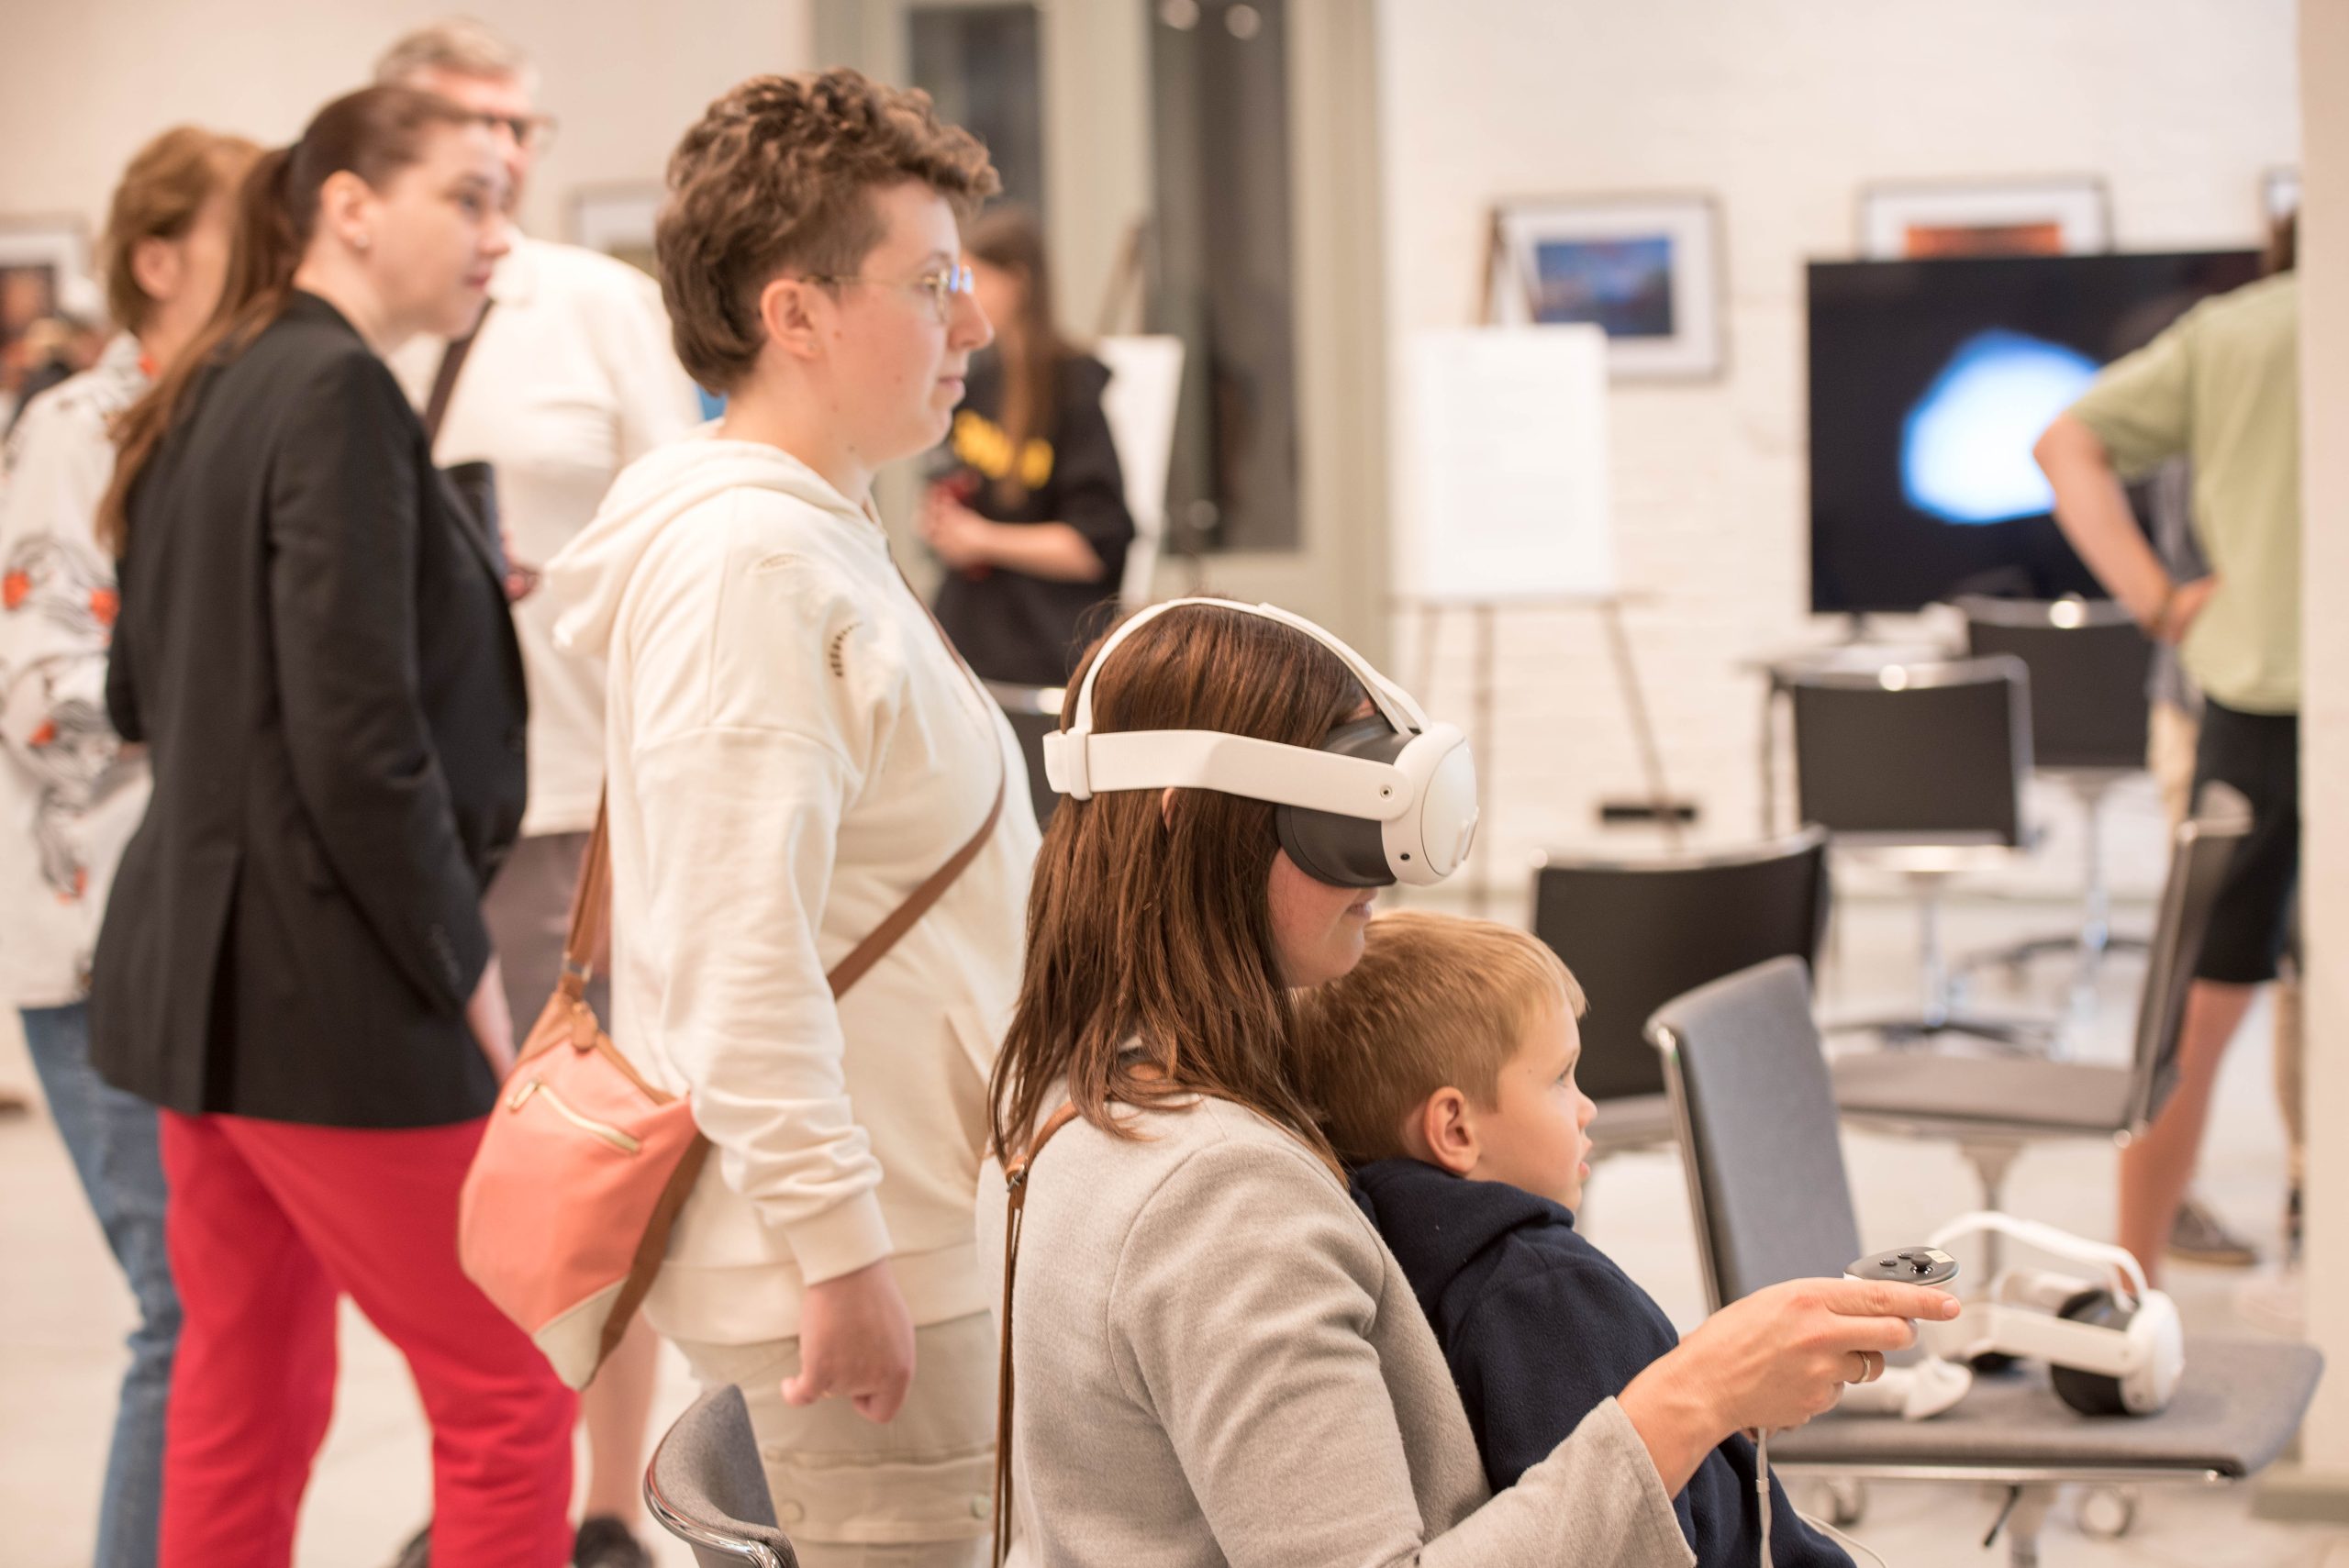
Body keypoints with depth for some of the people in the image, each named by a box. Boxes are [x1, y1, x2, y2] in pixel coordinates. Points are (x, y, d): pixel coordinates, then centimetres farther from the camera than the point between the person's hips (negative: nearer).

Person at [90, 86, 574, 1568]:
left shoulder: (211, 395, 12)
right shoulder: (340, 394, -15)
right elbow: (358, 731, -21)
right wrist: (466, 973, -12)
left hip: (198, 969, 9)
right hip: (324, 986, -9)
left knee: (247, 1393, 14)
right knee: (511, 1390, 1)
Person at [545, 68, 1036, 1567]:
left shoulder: (821, 538, 15)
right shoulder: (749, 561, -18)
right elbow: (741, 960, -24)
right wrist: (839, 1253, -24)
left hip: (925, 1222, 10)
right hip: (872, 1261, -10)